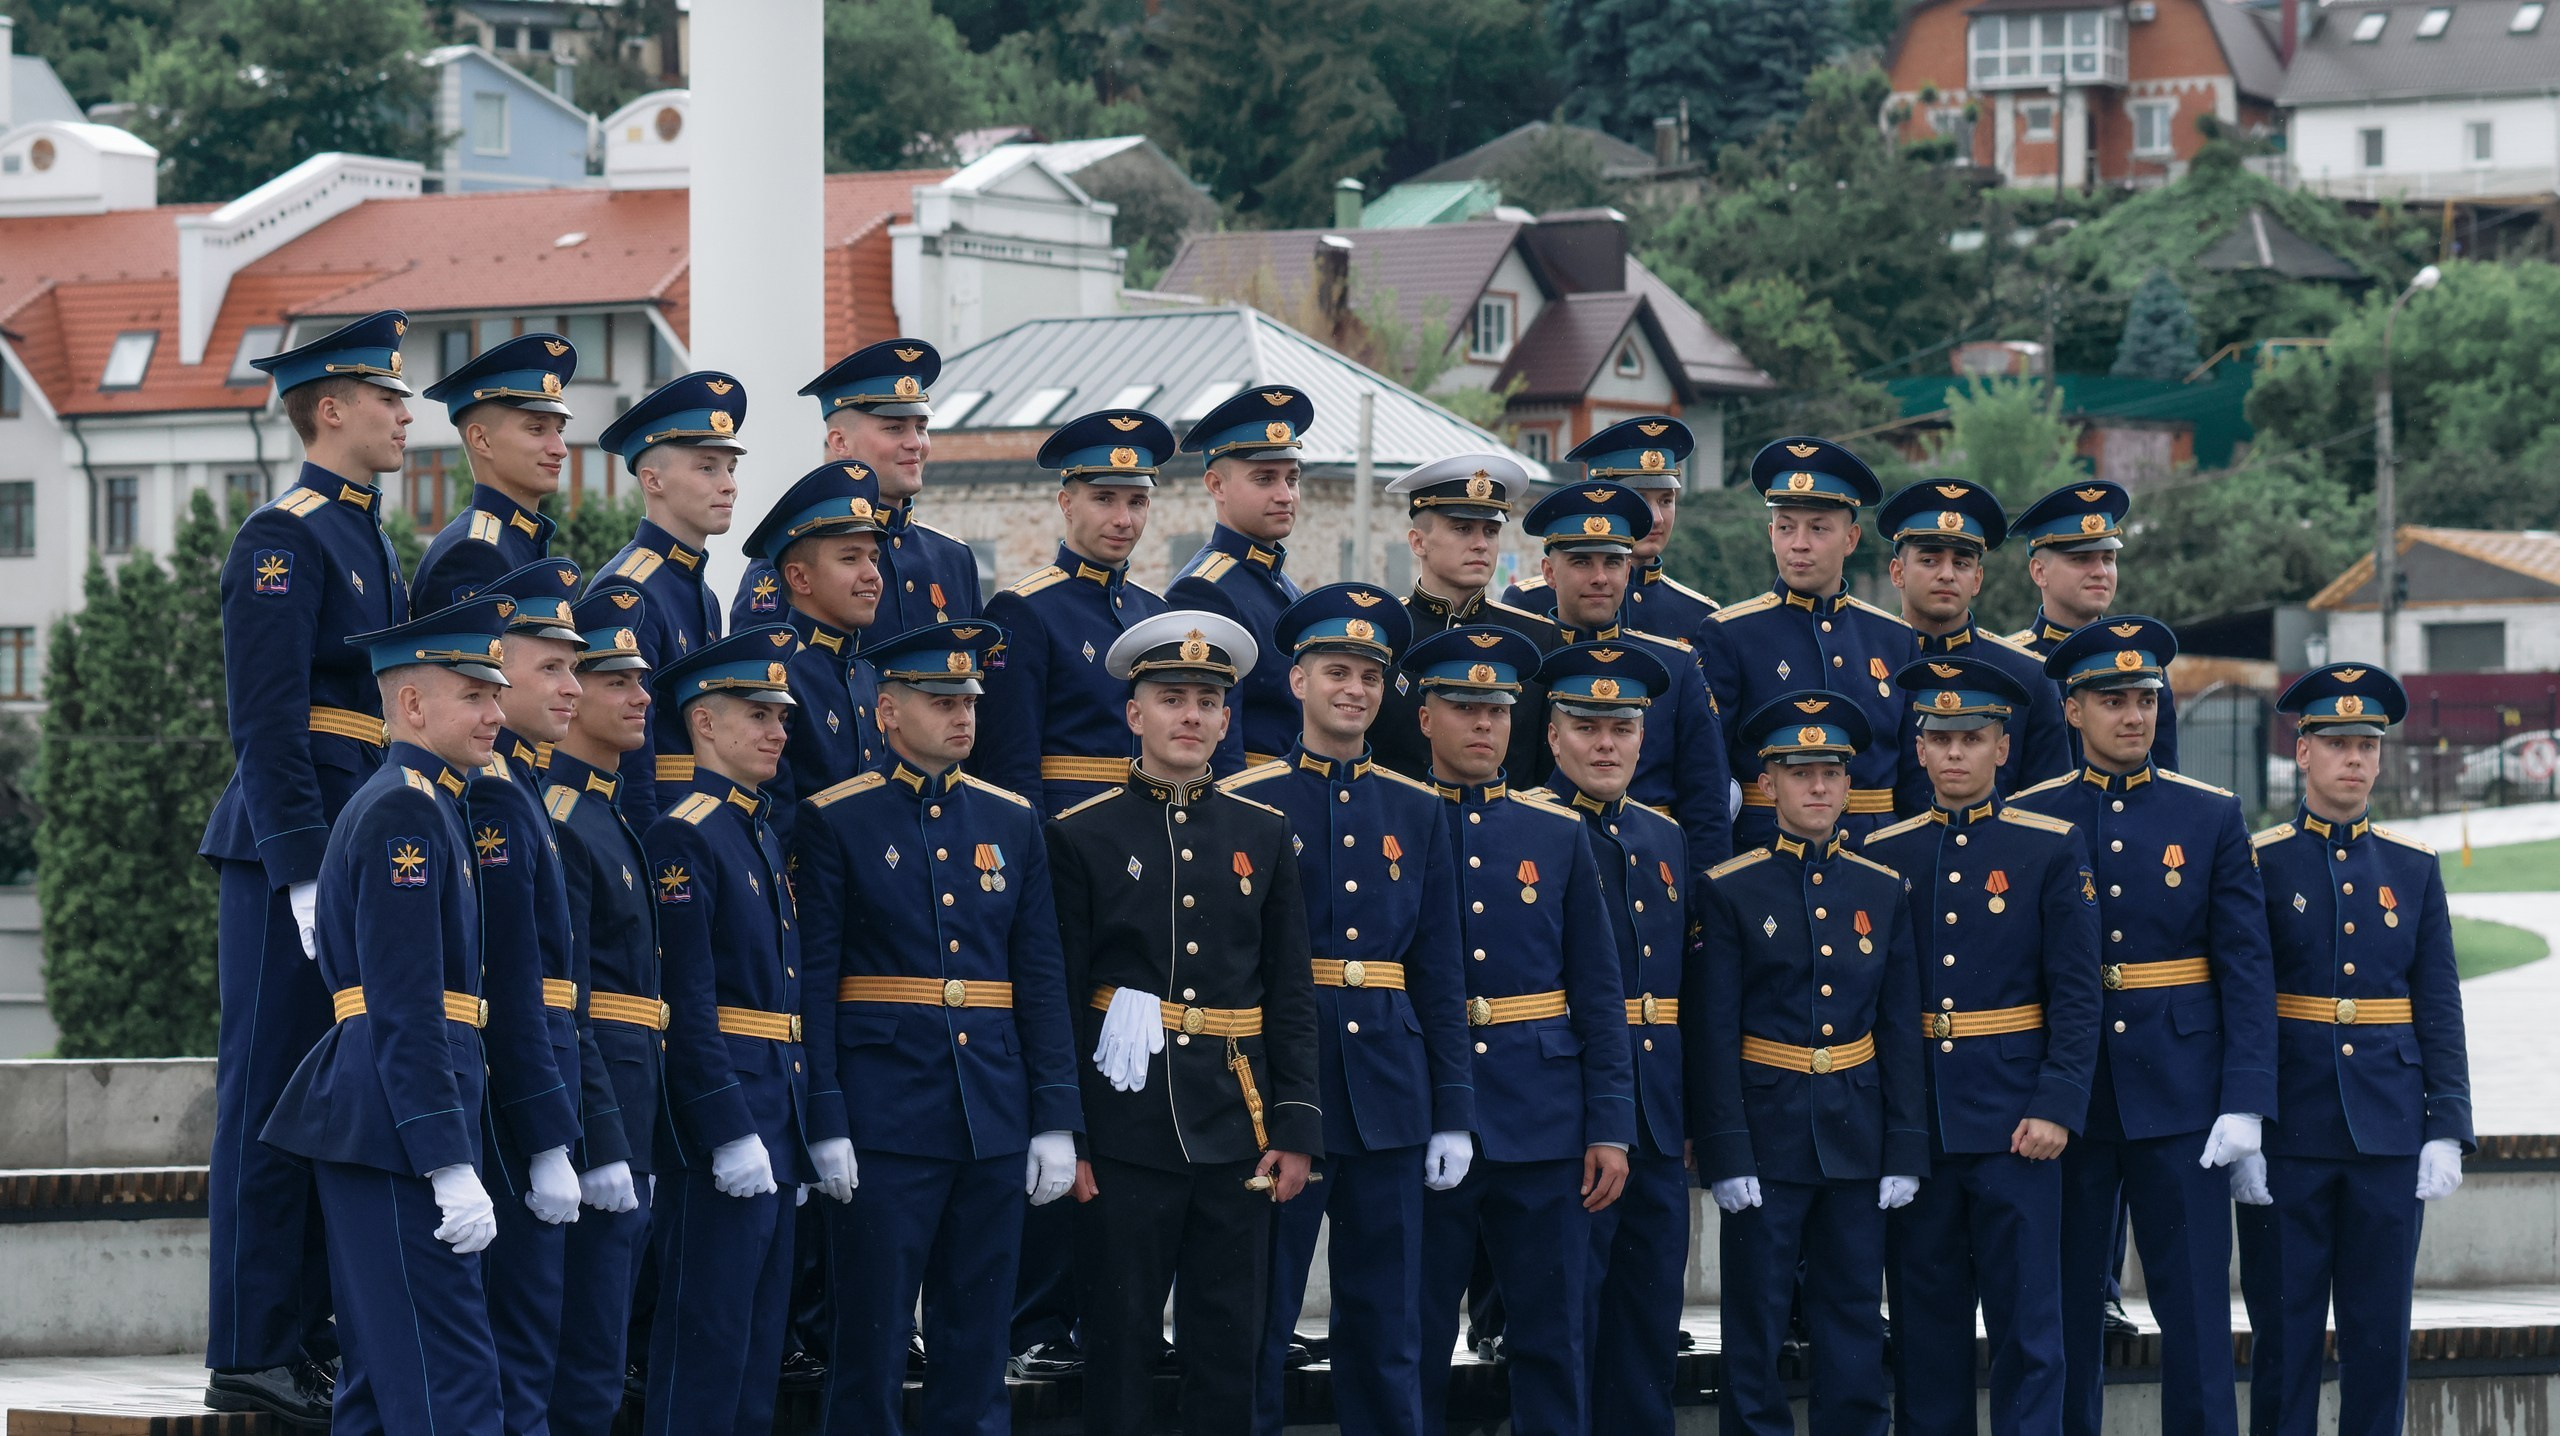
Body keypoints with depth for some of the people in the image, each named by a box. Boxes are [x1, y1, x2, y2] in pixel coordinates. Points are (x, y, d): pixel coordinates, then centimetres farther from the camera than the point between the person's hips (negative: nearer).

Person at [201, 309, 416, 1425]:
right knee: (273, 1098, -6)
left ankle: (303, 1336, 16)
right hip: (292, 845, -9)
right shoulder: (285, 537, -11)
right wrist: (307, 870, -22)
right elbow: (269, 722, -17)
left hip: (358, 849, 9)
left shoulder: (365, 540, 18)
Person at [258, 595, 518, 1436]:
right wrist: (452, 1168, -22)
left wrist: (450, 1155, 24)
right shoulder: (405, 810, -12)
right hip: (394, 1129, -11)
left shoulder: (424, 805, 20)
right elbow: (404, 1012, -19)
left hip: (371, 1129, 11)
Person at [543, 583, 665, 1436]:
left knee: (592, 1365, 11)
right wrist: (605, 1151, -21)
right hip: (594, 1109, -10)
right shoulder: (557, 822, -14)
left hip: (625, 1113, 10)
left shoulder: (605, 814, 17)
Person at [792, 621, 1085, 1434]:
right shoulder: (837, 821, -2)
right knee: (873, 1338, -1)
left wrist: (1055, 1120, 5)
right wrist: (825, 1123, -11)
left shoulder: (1011, 823, 11)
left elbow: (1042, 977, 11)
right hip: (885, 1119, -4)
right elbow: (813, 980, -5)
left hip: (995, 1119, 4)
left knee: (978, 1340, 8)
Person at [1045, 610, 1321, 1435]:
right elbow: (1060, 1002, -1)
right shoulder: (1082, 837, 0)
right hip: (1126, 1127, -3)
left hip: (1237, 1130, 3)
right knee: (1122, 1345, 2)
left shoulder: (1264, 835, 9)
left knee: (1230, 1347, 5)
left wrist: (1296, 1128, 1)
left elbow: (1292, 995, 8)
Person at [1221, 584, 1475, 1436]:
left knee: (1387, 1332, 6)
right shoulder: (1243, 804, 0)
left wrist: (1453, 1115, 5)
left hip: (1387, 1102, 3)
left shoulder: (1415, 812, 11)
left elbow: (1439, 976, 11)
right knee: (1256, 1324, 1)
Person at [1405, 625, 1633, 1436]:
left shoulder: (1558, 835, 8)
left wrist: (1610, 1128, 0)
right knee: (1415, 1344, 2)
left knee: (1551, 1340, 4)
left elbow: (1599, 994, 7)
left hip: (1545, 1126, 2)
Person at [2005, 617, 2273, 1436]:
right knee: (2066, 1307, 6)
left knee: (2195, 1305, -1)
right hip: (2066, 1104, 1)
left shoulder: (2212, 817, 3)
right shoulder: (2027, 820, 3)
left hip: (2180, 1096, 0)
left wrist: (2245, 1101, -9)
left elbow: (2246, 967, -1)